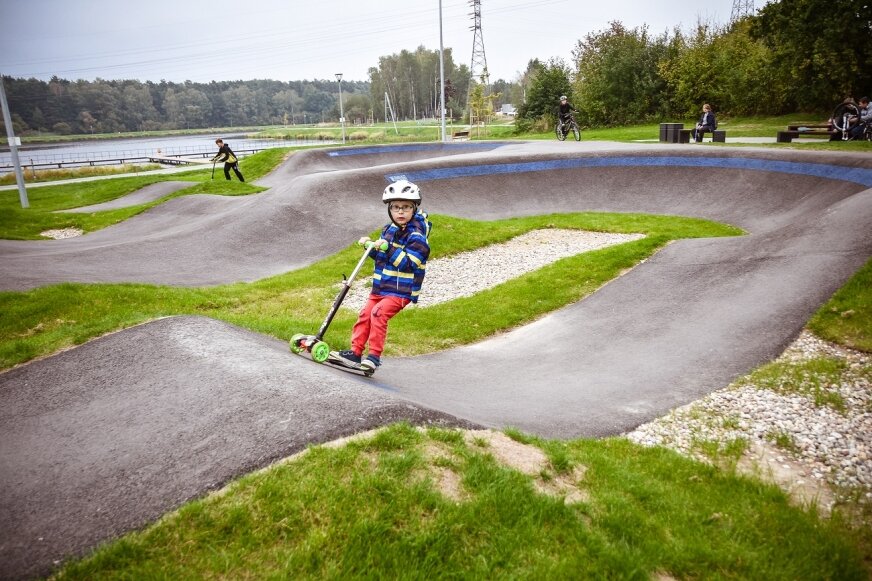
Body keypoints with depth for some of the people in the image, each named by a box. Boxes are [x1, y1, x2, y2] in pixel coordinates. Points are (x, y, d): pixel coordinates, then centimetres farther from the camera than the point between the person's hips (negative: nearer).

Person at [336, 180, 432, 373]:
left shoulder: (416, 236, -14)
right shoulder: (389, 229, 10)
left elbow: (407, 264, -23)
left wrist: (388, 248, -27)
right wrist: (371, 246, 4)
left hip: (400, 292, -8)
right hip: (380, 287, 8)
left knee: (379, 313, -23)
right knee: (365, 314, 7)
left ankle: (374, 356, -16)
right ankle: (356, 352, 17)